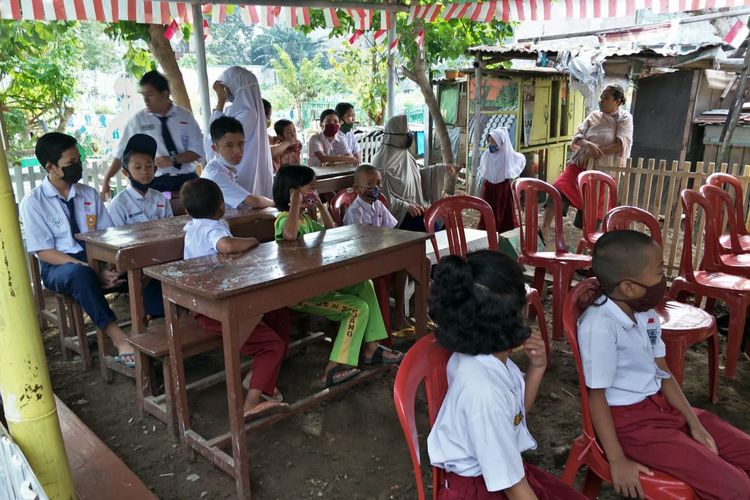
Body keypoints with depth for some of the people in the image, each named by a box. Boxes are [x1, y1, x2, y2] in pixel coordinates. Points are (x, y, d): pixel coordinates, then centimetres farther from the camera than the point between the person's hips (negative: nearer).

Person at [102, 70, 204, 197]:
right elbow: (121, 154, 6)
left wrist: (173, 159, -12)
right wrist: (106, 180, -1)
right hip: (156, 184, -1)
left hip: (186, 180, 1)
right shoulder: (138, 120, 4)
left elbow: (197, 151, 3)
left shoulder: (185, 116, 5)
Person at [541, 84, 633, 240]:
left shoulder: (625, 118, 3)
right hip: (580, 165, 2)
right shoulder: (593, 116, 12)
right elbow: (578, 136, 2)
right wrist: (588, 145, -20)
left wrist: (596, 152, -19)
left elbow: (621, 144, -12)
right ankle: (543, 231, -27)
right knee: (558, 189, -23)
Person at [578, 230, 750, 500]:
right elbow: (596, 395, -21)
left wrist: (694, 423, 4)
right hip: (629, 420, -8)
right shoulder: (599, 325, -27)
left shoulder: (645, 313, 0)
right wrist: (617, 460, -18)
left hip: (661, 405, 9)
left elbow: (663, 372, 9)